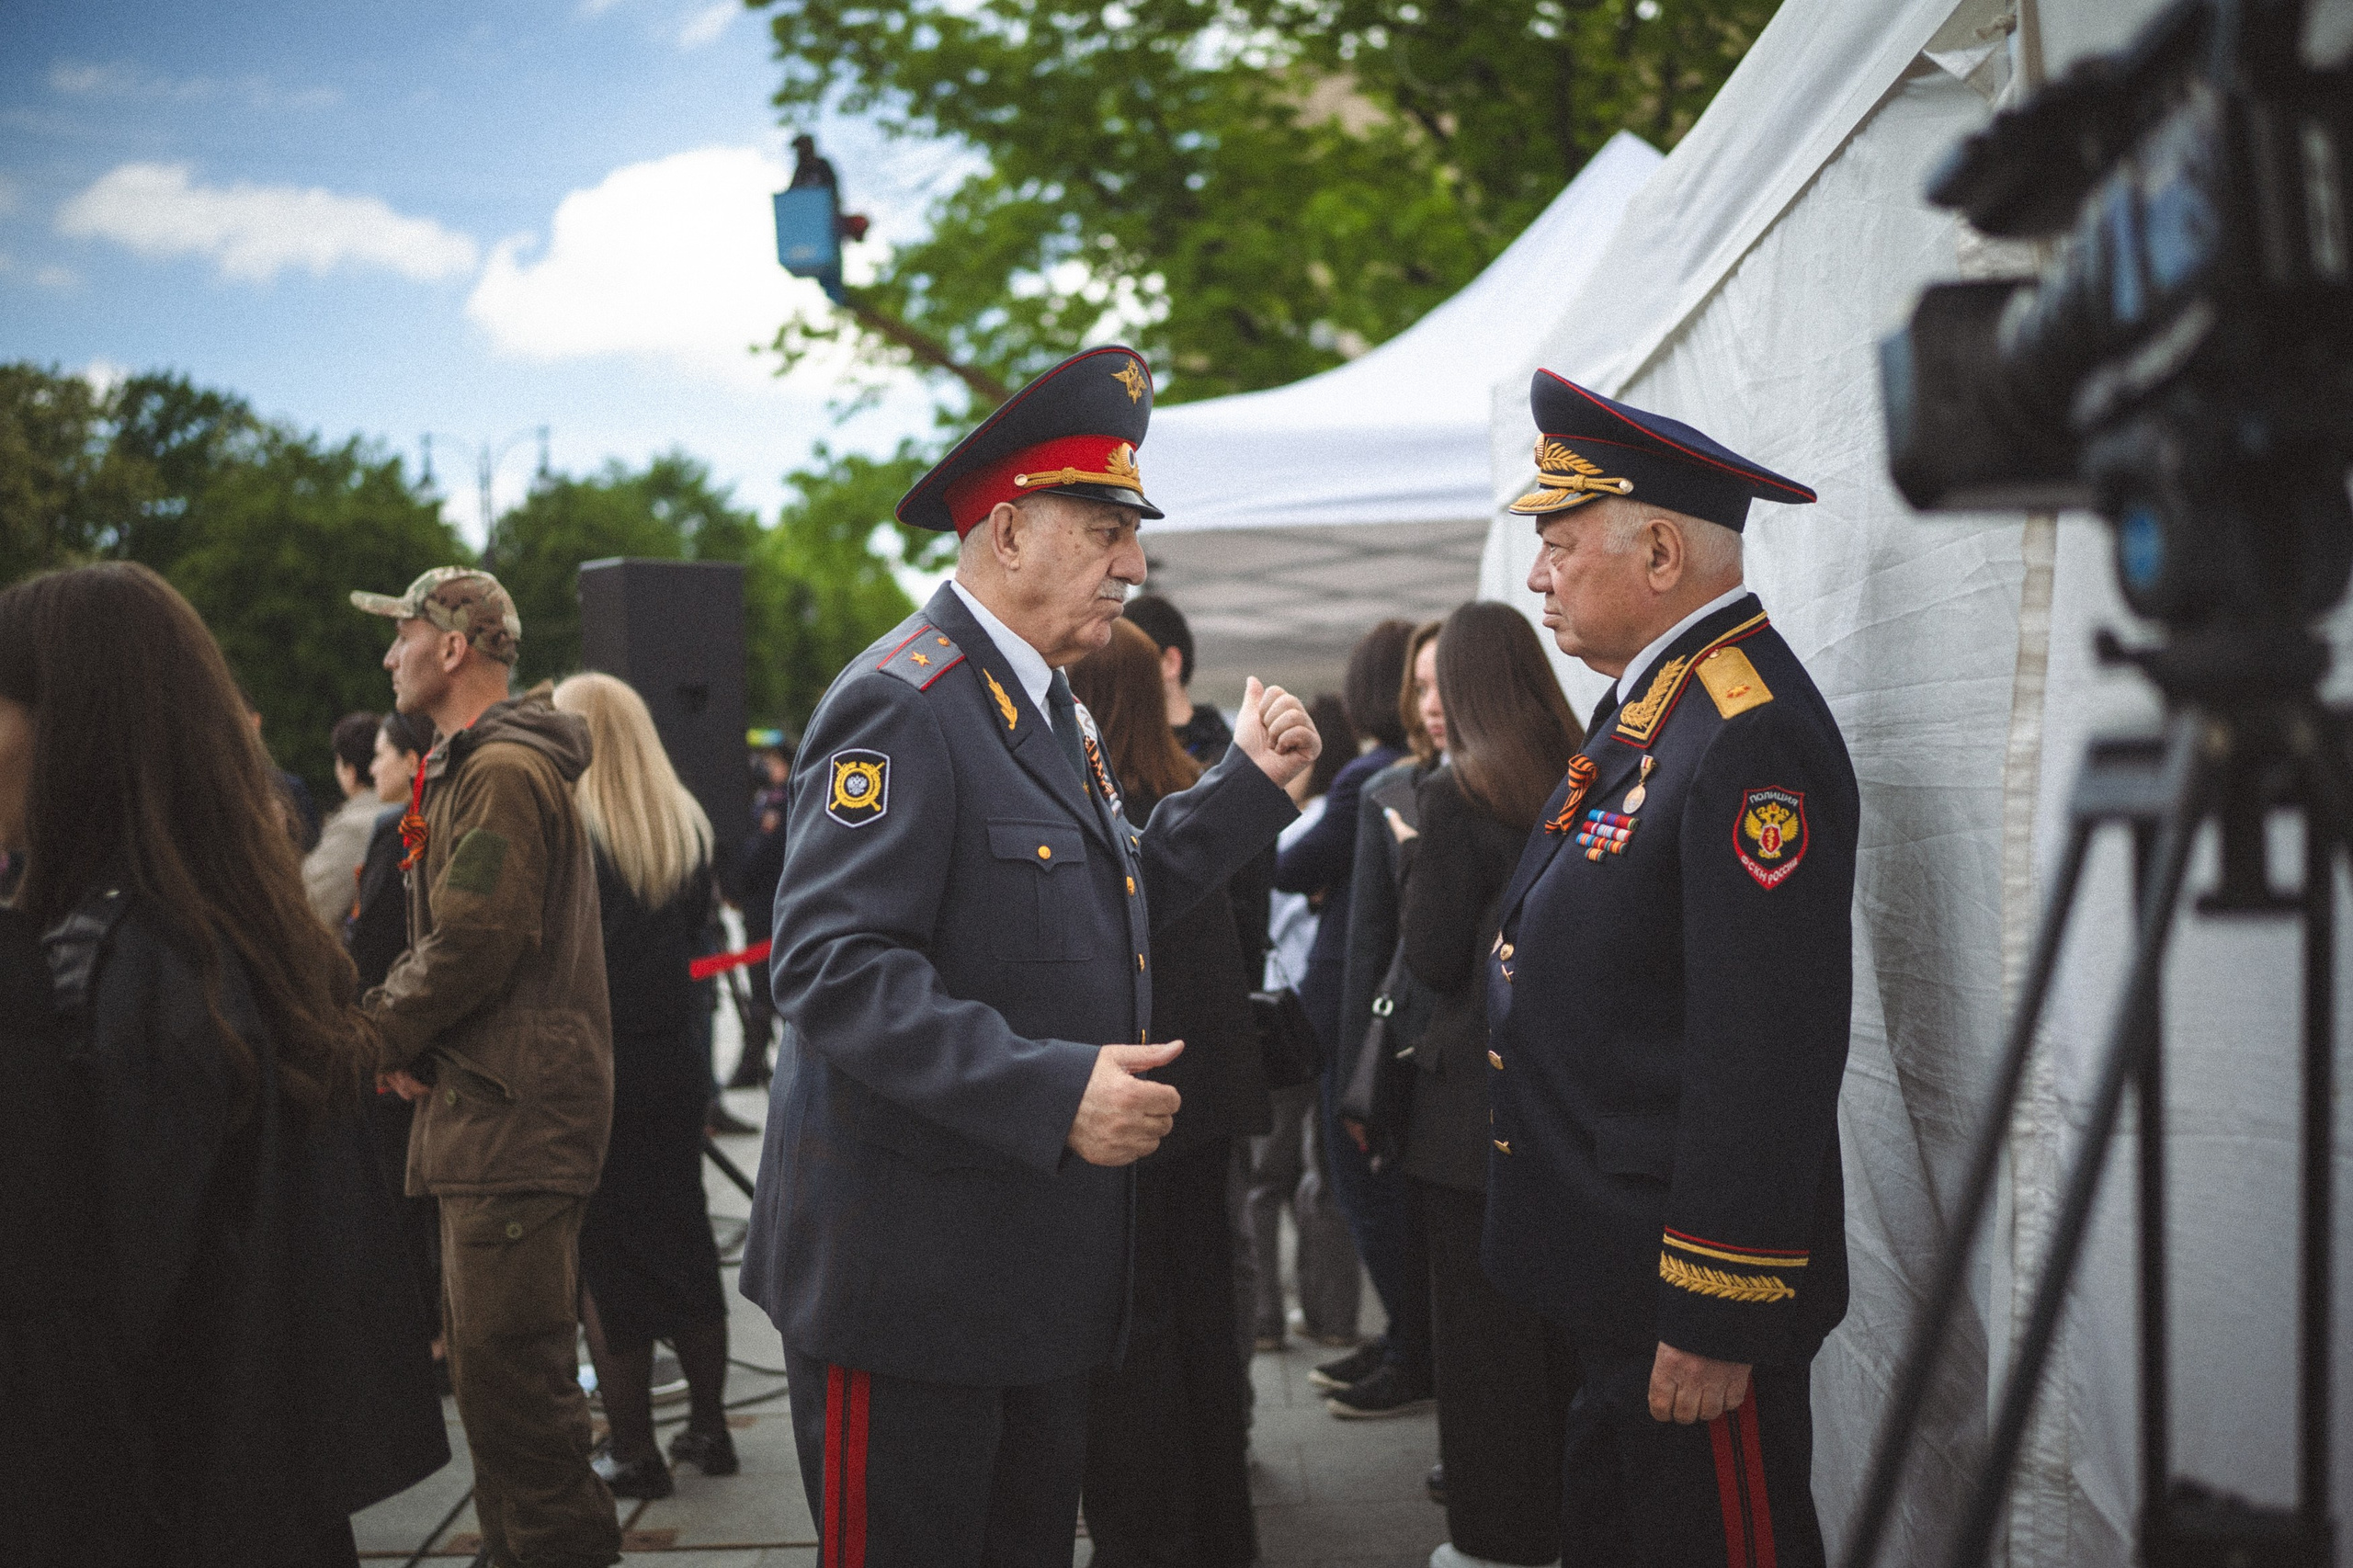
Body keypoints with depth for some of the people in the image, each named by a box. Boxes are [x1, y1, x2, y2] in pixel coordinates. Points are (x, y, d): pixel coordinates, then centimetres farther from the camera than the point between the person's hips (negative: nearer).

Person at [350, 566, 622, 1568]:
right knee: (484, 1360, 18)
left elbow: (473, 946, -22)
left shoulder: (503, 772, -15)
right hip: (484, 1104, 11)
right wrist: (400, 1026, 3)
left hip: (515, 1111, -11)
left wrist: (386, 1034, -7)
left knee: (508, 1370, -9)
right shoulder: (469, 768, 20)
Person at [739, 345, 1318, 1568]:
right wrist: (1050, 1090, -30)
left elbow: (1104, 907, 17)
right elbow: (831, 969, -25)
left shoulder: (1044, 706, 15)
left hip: (1043, 1266, 10)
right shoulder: (900, 705, -17)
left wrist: (1248, 785, 10)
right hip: (911, 1270, -10)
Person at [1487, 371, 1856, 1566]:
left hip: (1689, 1299, -10)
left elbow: (1769, 1055, -26)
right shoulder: (1646, 707, 11)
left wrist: (1715, 1321, -24)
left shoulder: (1751, 738, -22)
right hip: (1611, 1284, 10)